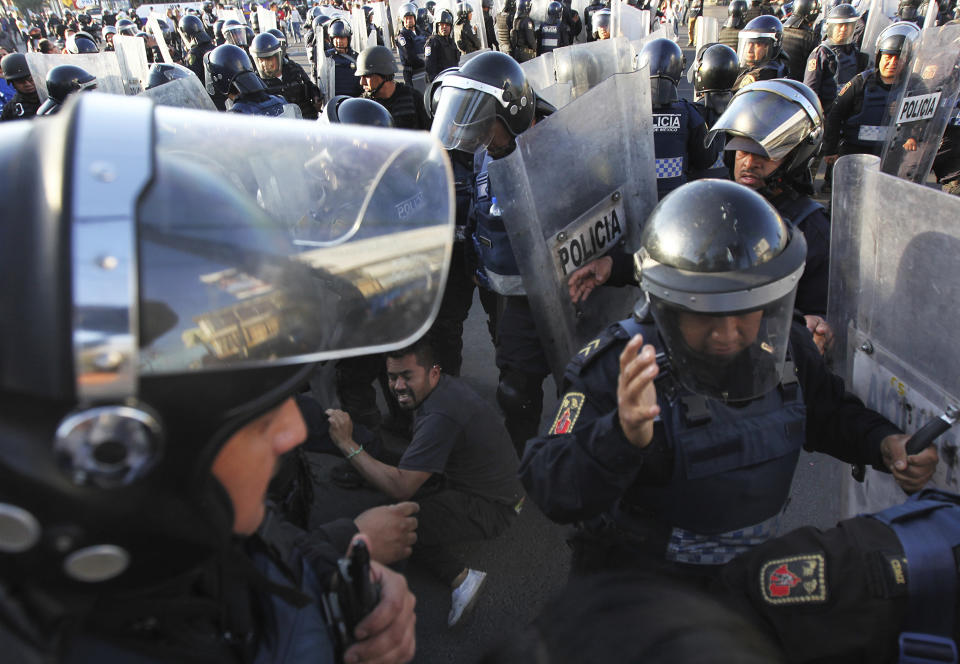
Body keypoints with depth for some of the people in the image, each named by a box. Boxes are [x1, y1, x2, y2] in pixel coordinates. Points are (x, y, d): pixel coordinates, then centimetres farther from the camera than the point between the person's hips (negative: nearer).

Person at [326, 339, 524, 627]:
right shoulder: (442, 387, 0)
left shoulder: (440, 417, -30)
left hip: (492, 507, -10)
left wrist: (347, 444, -28)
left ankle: (460, 578, -12)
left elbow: (400, 488, -29)